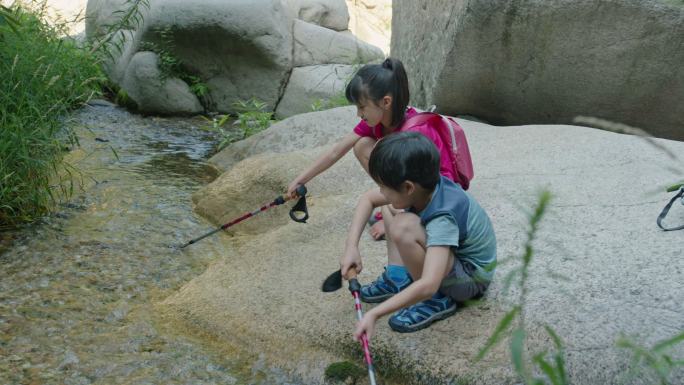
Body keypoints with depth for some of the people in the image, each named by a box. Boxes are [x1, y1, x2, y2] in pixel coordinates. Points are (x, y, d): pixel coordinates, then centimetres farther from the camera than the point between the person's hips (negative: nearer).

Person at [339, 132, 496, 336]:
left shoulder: (442, 219, -36)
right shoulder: (424, 185, -15)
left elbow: (428, 285, -46)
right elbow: (368, 199, -2)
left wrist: (374, 313, -45)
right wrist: (351, 246, -13)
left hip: (471, 278, -8)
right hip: (454, 254, 8)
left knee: (403, 227, -31)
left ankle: (437, 301, -13)